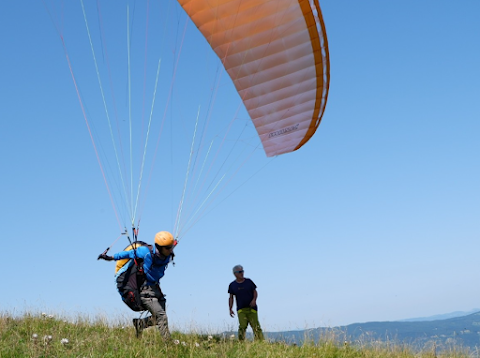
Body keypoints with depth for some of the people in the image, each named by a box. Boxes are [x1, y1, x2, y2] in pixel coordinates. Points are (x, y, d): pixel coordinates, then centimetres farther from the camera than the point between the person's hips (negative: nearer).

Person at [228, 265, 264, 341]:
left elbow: (255, 292, 11)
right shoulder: (232, 285, 7)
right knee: (242, 326, -16)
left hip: (251, 308, 0)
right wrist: (230, 309, 1)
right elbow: (231, 298, 11)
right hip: (241, 309, 0)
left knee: (256, 326, -6)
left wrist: (254, 300, -8)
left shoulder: (248, 281, 7)